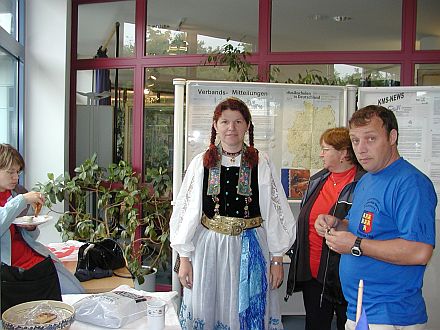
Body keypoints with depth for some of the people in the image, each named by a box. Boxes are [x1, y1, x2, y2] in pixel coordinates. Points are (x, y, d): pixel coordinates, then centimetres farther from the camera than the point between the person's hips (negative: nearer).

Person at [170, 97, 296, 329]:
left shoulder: (261, 164, -1)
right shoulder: (201, 163, 0)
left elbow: (275, 214, 1)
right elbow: (185, 212, 3)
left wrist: (277, 259, 1)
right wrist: (184, 258, 1)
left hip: (250, 250, 0)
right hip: (208, 248, 1)